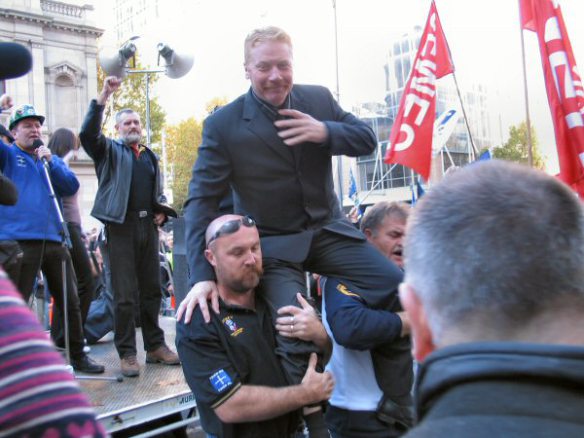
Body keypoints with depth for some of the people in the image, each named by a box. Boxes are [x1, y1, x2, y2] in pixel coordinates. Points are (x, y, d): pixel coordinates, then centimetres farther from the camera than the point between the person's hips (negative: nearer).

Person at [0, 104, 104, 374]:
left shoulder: (52, 159, 20)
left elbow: (71, 187, 7)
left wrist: (50, 161, -5)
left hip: (52, 238, 5)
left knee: (70, 301, 8)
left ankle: (78, 356, 20)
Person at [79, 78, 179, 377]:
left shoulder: (151, 156, 22)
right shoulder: (110, 151, 8)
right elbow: (88, 134, -12)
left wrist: (161, 211, 9)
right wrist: (104, 96, -19)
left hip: (148, 226, 5)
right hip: (121, 226, -5)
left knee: (152, 290, 9)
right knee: (125, 294, -4)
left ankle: (155, 346, 18)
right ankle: (127, 353, 4)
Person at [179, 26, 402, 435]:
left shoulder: (318, 98, 1)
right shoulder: (223, 124, -10)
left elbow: (367, 140, 3)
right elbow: (201, 200, -12)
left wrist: (325, 132, -19)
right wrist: (202, 275, -20)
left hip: (328, 229, 4)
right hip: (273, 245, -4)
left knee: (401, 291, -2)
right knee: (296, 339, -20)